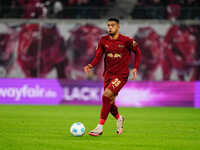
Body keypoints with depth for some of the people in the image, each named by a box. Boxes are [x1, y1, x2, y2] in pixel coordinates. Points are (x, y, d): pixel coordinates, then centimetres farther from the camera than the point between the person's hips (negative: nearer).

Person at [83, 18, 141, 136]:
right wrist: (91, 66, -17)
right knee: (110, 103, 9)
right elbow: (98, 56, 3)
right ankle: (119, 118, 44)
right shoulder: (103, 41, 2)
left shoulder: (126, 41, -8)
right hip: (108, 74, 5)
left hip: (121, 75, -5)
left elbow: (137, 52, 6)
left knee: (106, 95, -24)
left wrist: (135, 68, -4)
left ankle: (100, 128, -21)